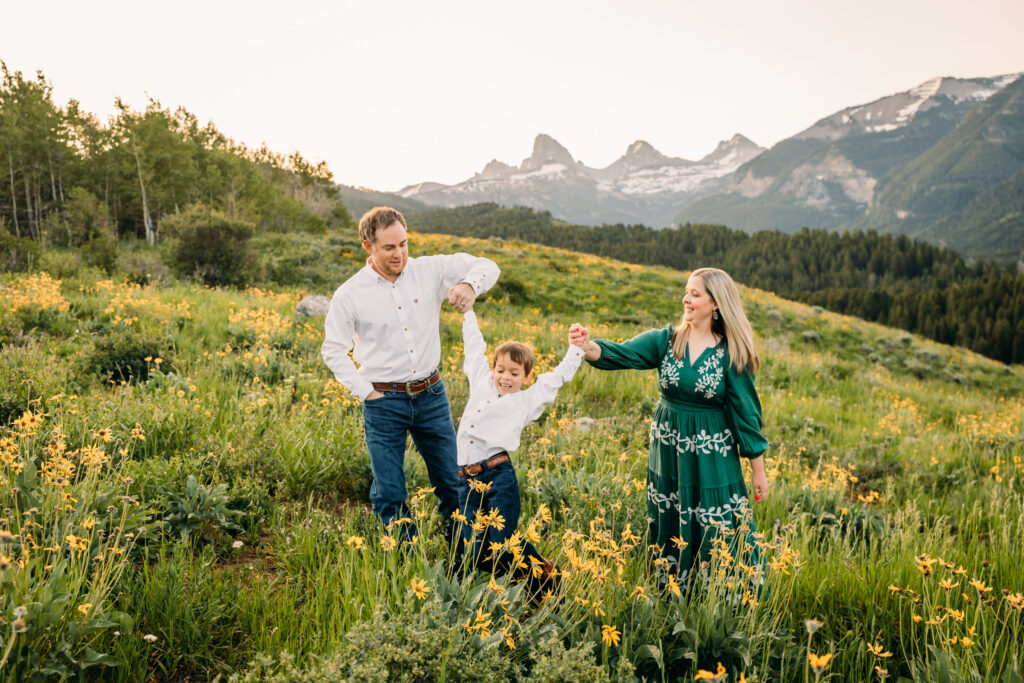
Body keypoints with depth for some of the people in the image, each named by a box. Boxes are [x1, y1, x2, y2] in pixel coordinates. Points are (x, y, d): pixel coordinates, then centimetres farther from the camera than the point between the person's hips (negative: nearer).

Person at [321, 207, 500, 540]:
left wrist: (470, 285, -20)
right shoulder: (349, 295, -6)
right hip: (384, 403, -2)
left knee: (452, 482, 12)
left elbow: (487, 266, 3)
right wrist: (365, 391, -5)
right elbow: (333, 350, 4)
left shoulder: (430, 271, -2)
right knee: (390, 494, 4)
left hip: (431, 395, 2)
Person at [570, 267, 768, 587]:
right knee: (668, 532, 16)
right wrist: (586, 346, -36)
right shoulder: (666, 339, -3)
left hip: (712, 457, -3)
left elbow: (745, 411, -5)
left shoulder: (731, 353, -8)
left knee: (720, 536, 6)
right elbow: (619, 354, -15)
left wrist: (758, 470, -2)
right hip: (667, 453, 3)